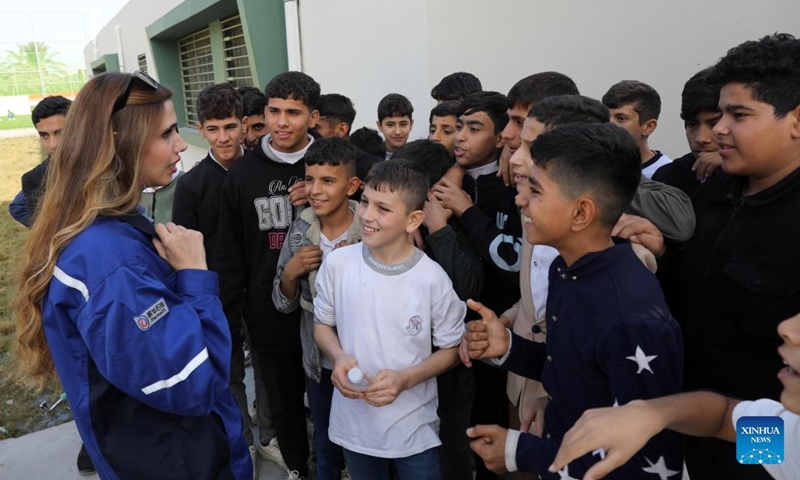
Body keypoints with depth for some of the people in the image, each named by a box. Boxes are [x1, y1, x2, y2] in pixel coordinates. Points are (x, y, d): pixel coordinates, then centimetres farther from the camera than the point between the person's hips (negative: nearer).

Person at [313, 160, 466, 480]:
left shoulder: (432, 278, -17)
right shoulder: (337, 263, -11)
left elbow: (451, 349, -6)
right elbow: (322, 324, 3)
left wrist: (405, 379, -21)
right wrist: (338, 357, -17)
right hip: (353, 422, 2)